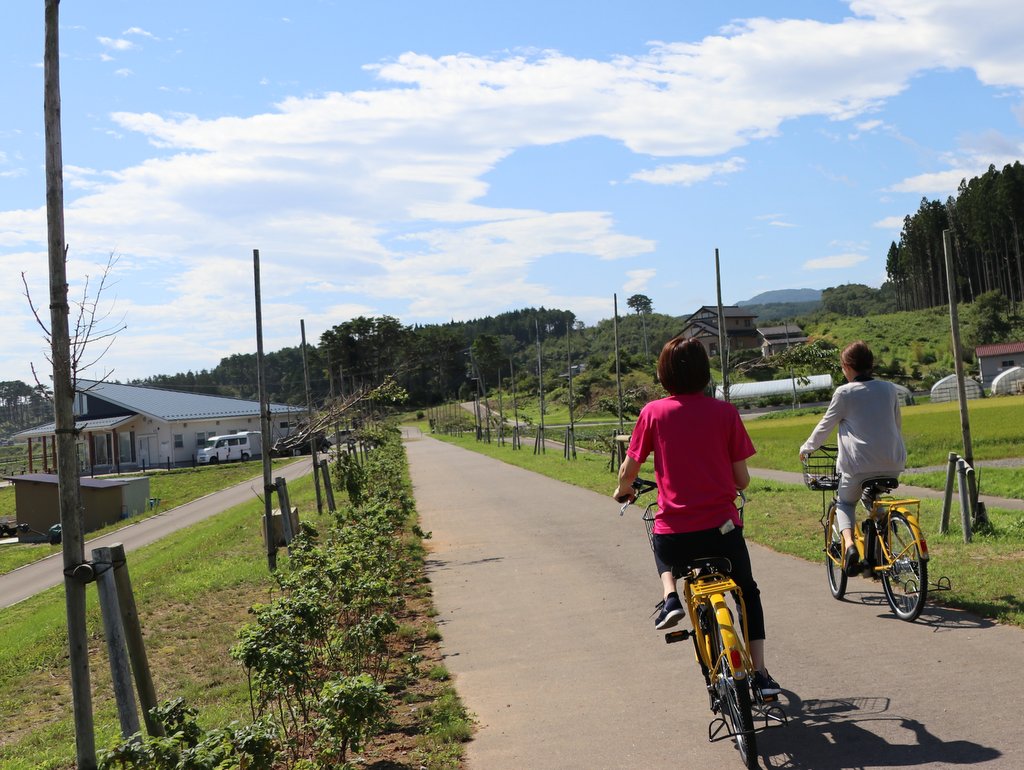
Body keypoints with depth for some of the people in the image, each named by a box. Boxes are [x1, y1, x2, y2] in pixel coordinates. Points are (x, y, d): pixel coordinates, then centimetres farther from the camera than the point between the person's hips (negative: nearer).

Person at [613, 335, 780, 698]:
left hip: (674, 533, 0)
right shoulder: (725, 412, -2)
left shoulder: (653, 412, -2)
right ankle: (760, 673, 21)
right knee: (748, 594, 27)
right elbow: (742, 479, 1)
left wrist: (623, 491, 27)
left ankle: (670, 597, 13)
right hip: (722, 527, 0)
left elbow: (628, 470, 4)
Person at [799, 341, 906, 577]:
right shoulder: (889, 389, 9)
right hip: (893, 462, 4)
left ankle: (848, 544, -8)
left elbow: (825, 425, 5)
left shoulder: (844, 392, -3)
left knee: (845, 503, 18)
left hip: (859, 463, -4)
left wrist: (807, 448, 21)